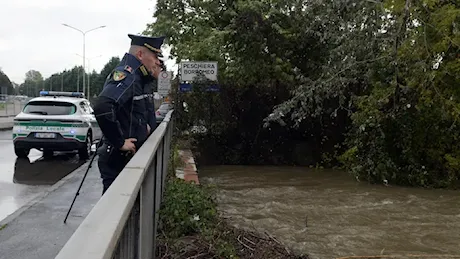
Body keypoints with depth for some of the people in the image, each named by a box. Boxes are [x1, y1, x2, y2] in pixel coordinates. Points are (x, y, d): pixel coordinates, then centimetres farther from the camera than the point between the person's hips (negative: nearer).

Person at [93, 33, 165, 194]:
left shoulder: (136, 77, 12)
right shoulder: (125, 75, -19)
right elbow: (102, 108, -36)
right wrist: (120, 142, -26)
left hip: (129, 156, 10)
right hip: (117, 158, -10)